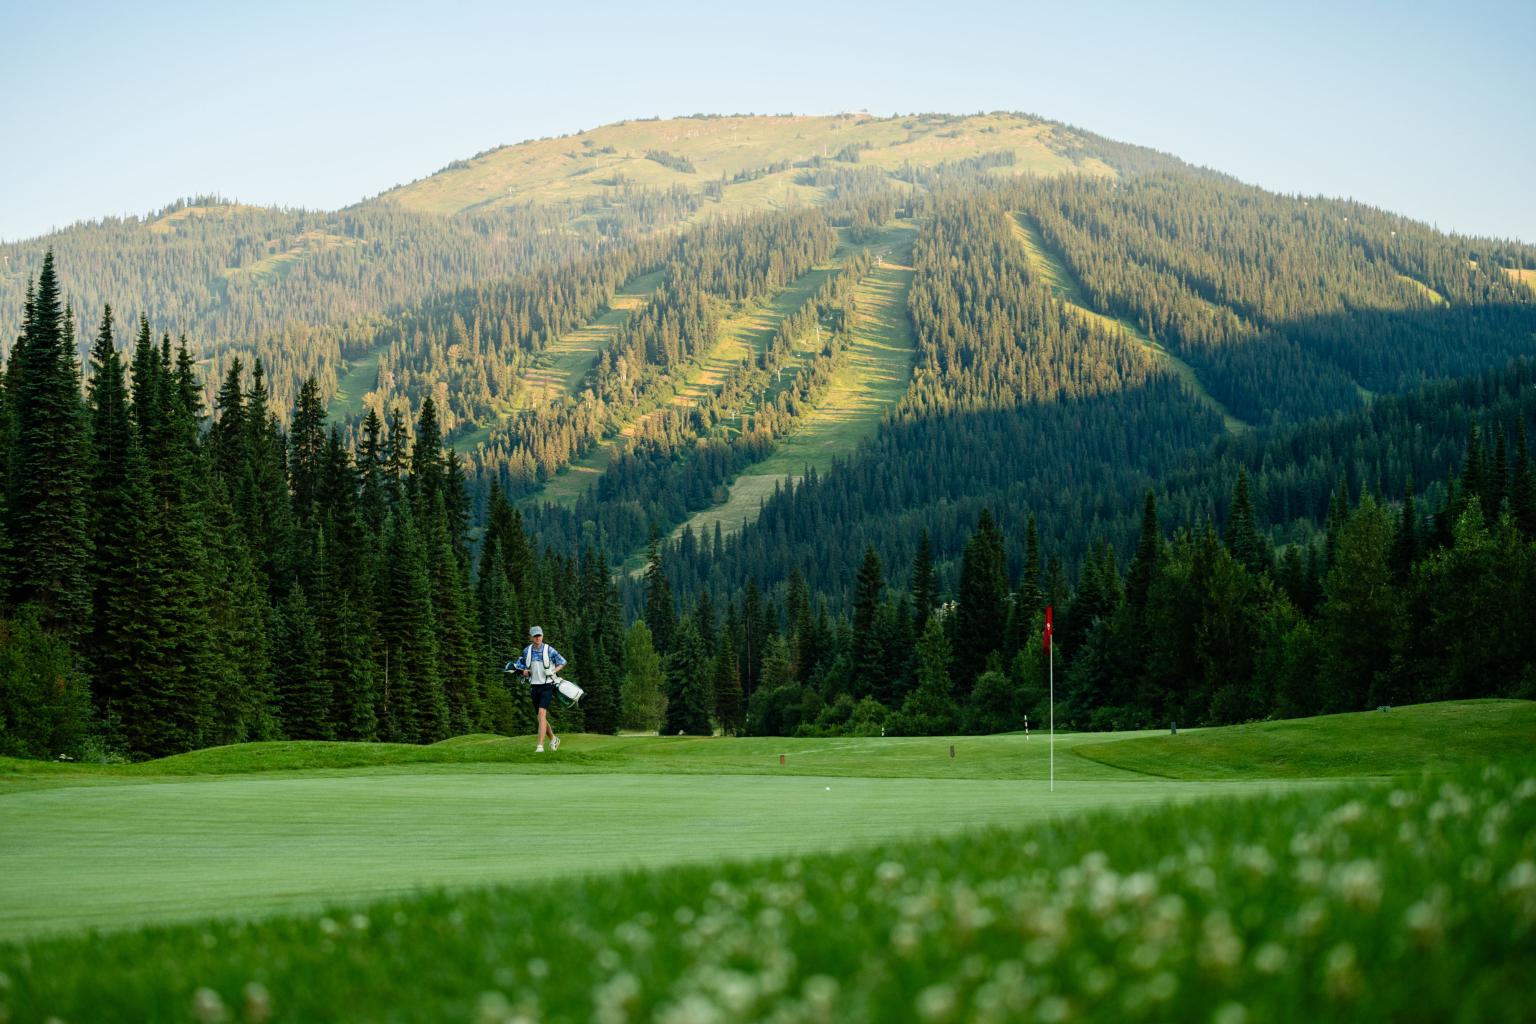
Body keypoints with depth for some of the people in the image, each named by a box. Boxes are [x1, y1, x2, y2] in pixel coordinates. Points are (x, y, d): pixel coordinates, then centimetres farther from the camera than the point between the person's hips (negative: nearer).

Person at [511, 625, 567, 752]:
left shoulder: (549, 650, -6)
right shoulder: (527, 651, 4)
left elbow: (562, 662, 5)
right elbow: (518, 665, 19)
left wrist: (553, 671, -11)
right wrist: (524, 672, -3)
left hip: (547, 686, -5)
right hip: (534, 686, 5)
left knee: (542, 713, -19)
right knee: (541, 717, 11)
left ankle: (540, 745, -23)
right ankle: (553, 739, 35)